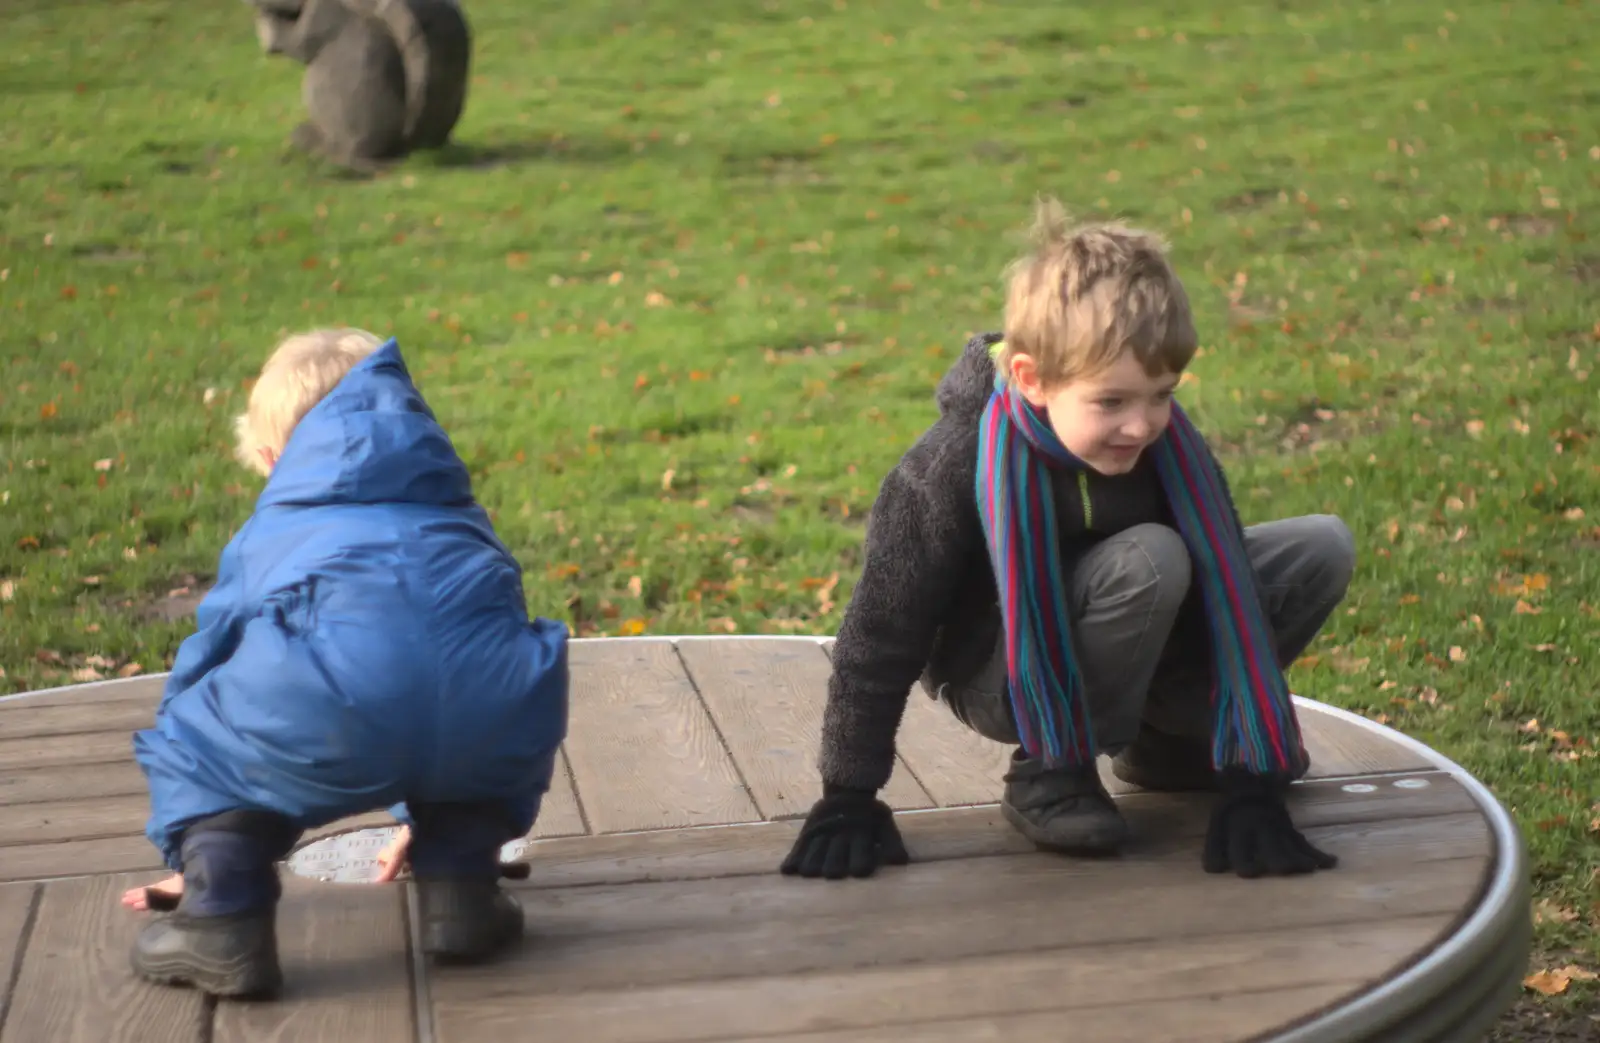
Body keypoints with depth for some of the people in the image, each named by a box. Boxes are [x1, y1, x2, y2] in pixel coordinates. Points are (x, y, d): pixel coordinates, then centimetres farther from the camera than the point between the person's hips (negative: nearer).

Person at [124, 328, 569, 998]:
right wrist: (429, 817, 72)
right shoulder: (460, 519, 42)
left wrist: (205, 859, 59)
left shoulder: (265, 536, 35)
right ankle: (461, 887, 26)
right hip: (493, 711, 3)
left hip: (327, 716, -2)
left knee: (189, 740, 24)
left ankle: (224, 922, 10)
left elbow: (201, 666, 45)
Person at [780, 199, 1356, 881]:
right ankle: (1049, 776, -15)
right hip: (996, 677, -5)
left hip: (1113, 642, 6)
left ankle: (1168, 738, 7)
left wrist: (1251, 785, -21)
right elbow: (883, 630, -21)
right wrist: (848, 798, -16)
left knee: (1323, 547, -7)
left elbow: (1228, 594, -18)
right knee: (1148, 560, -34)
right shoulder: (955, 467, -30)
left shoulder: (1166, 440, -18)